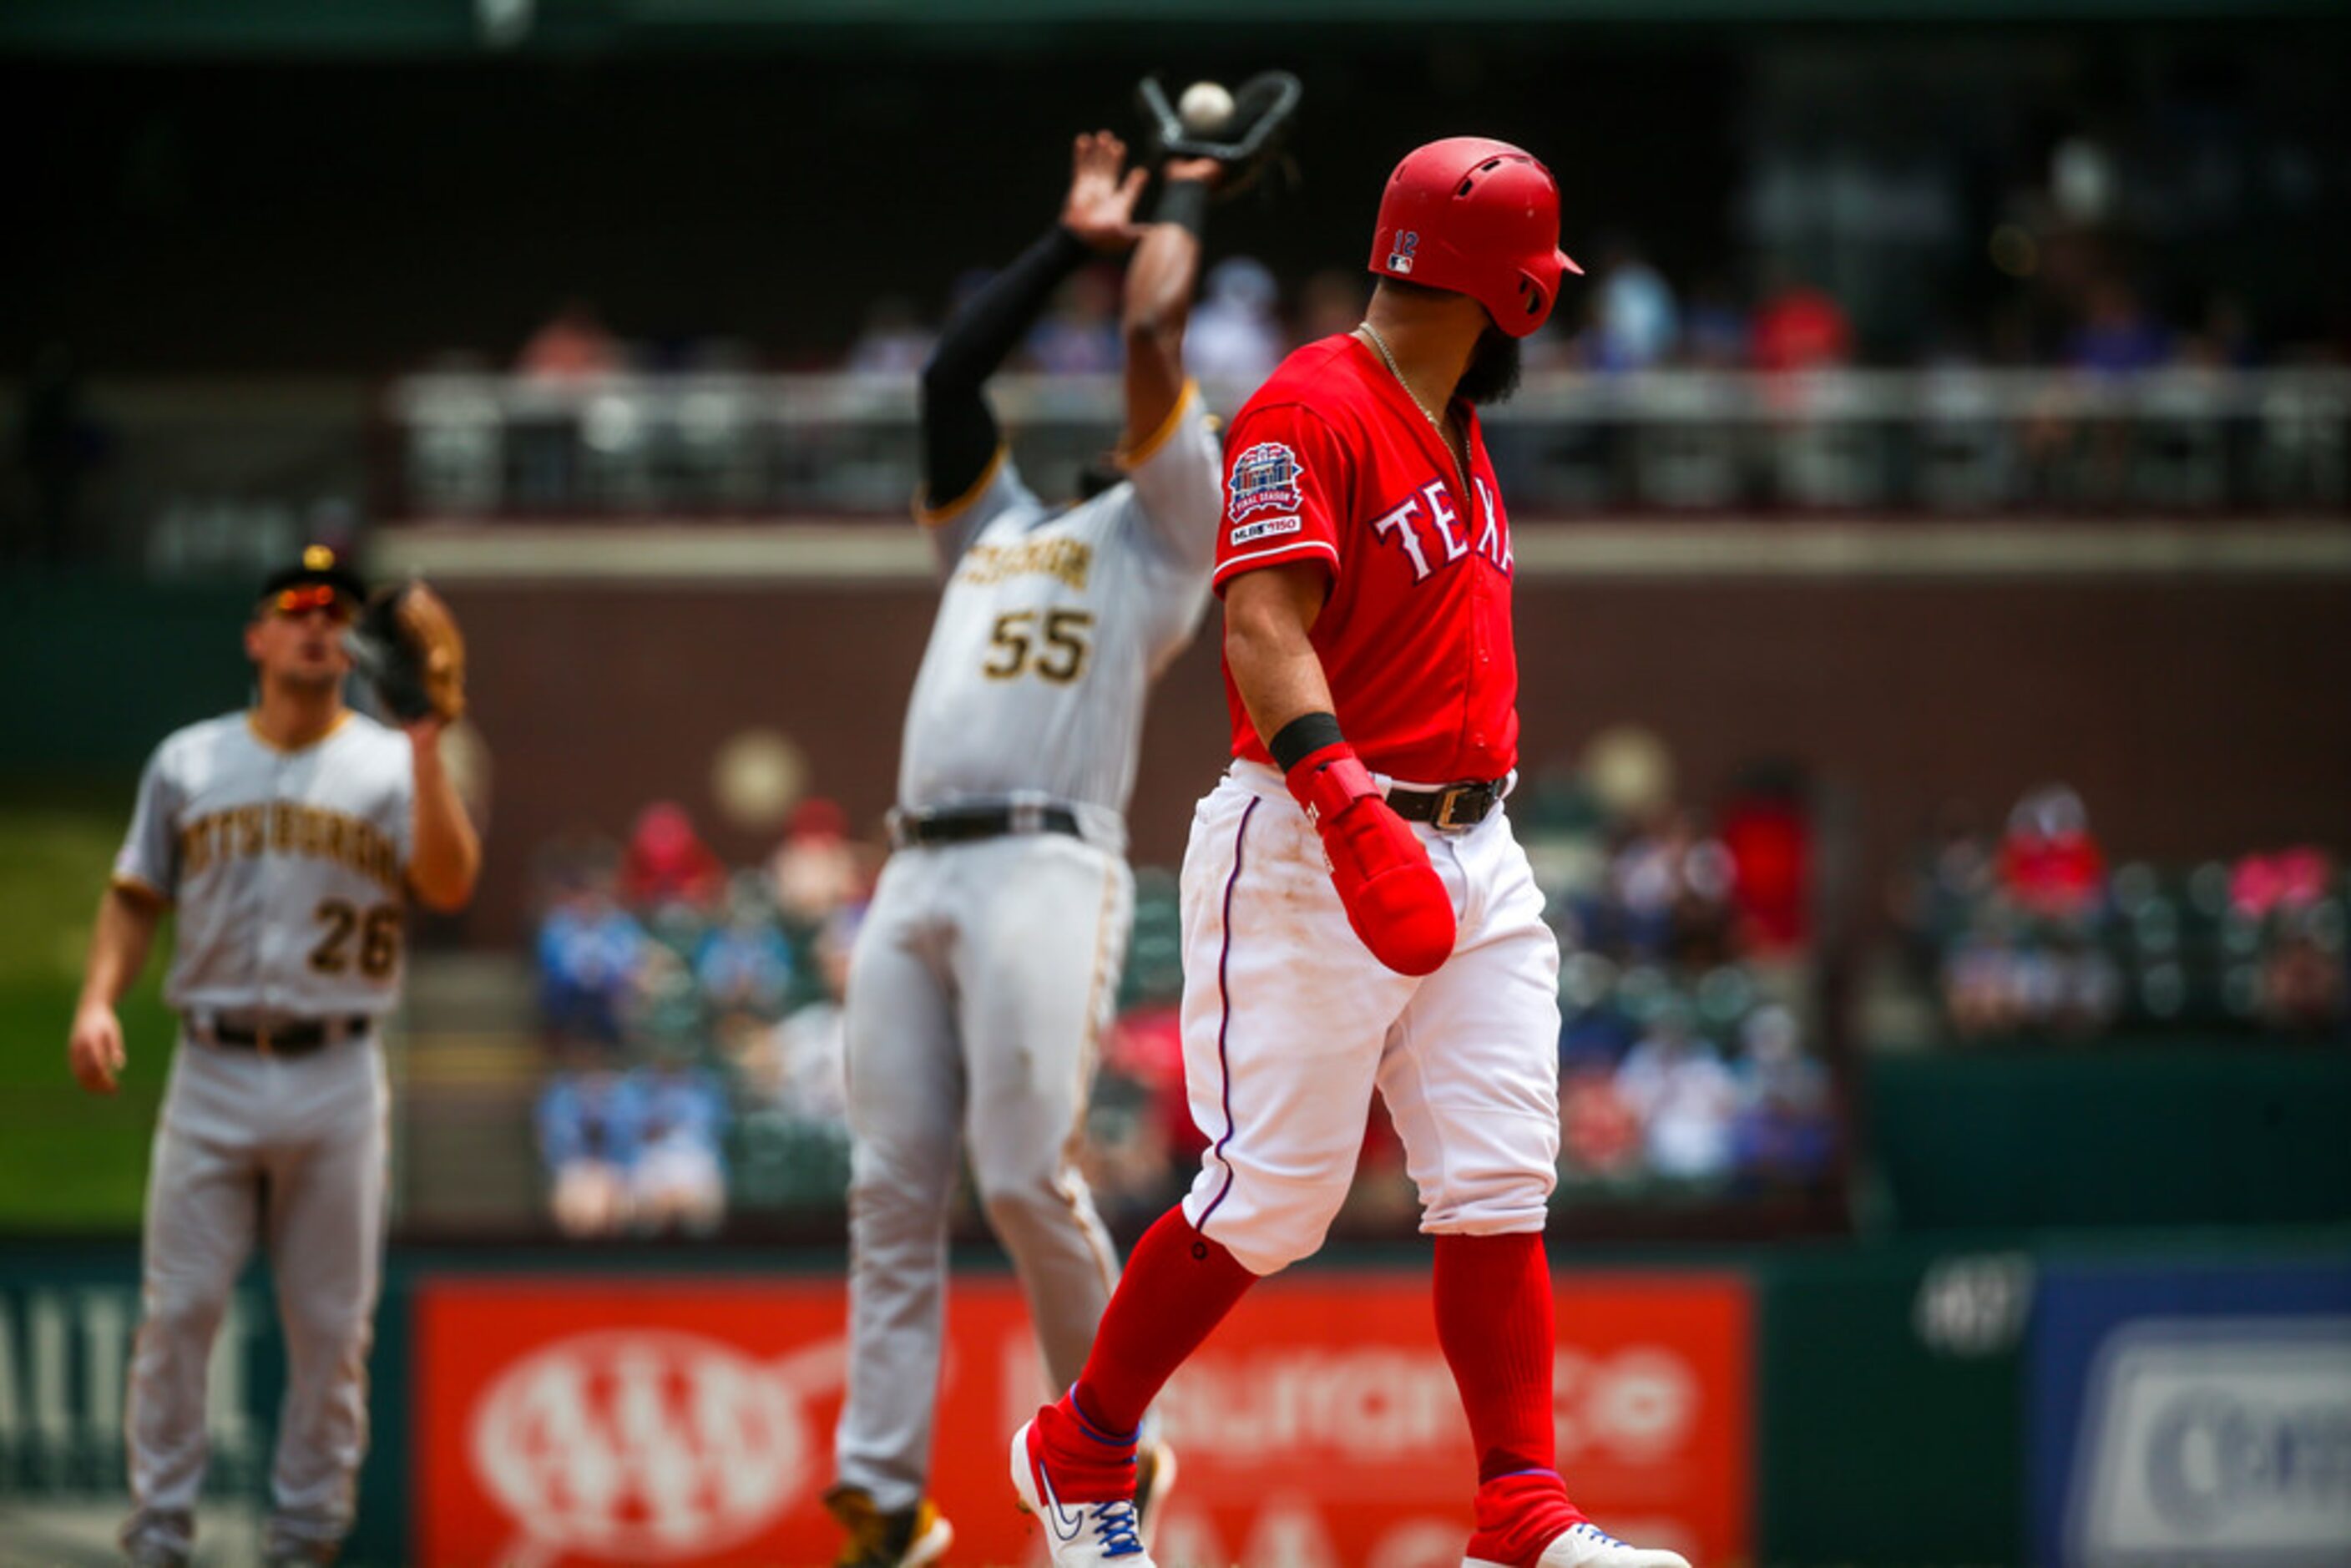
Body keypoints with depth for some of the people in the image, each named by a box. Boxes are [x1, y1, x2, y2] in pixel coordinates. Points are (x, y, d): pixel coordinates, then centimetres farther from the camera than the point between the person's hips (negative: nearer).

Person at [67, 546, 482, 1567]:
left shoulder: (389, 766, 4)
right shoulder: (189, 762, 10)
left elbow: (449, 886, -11)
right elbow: (135, 897, 14)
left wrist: (427, 749, -20)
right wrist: (98, 1001, -2)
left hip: (337, 1079, -1)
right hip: (212, 1073, 1)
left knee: (330, 1320, 3)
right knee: (179, 1307, -2)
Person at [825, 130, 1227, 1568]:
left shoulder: (1162, 525, 12)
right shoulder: (994, 529, 30)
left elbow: (1153, 335, 4)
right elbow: (953, 365, 28)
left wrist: (1183, 205, 20)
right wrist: (1075, 237, 32)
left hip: (1048, 868, -6)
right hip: (918, 875, 6)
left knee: (1027, 1177, -14)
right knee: (893, 1191, -3)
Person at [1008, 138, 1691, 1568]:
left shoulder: (1453, 433, 18)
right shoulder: (1312, 412, -11)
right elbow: (1263, 628, -23)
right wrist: (1345, 803, -36)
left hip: (1474, 853, 8)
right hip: (1312, 856, -8)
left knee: (1501, 1191, -1)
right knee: (1275, 1196, -6)